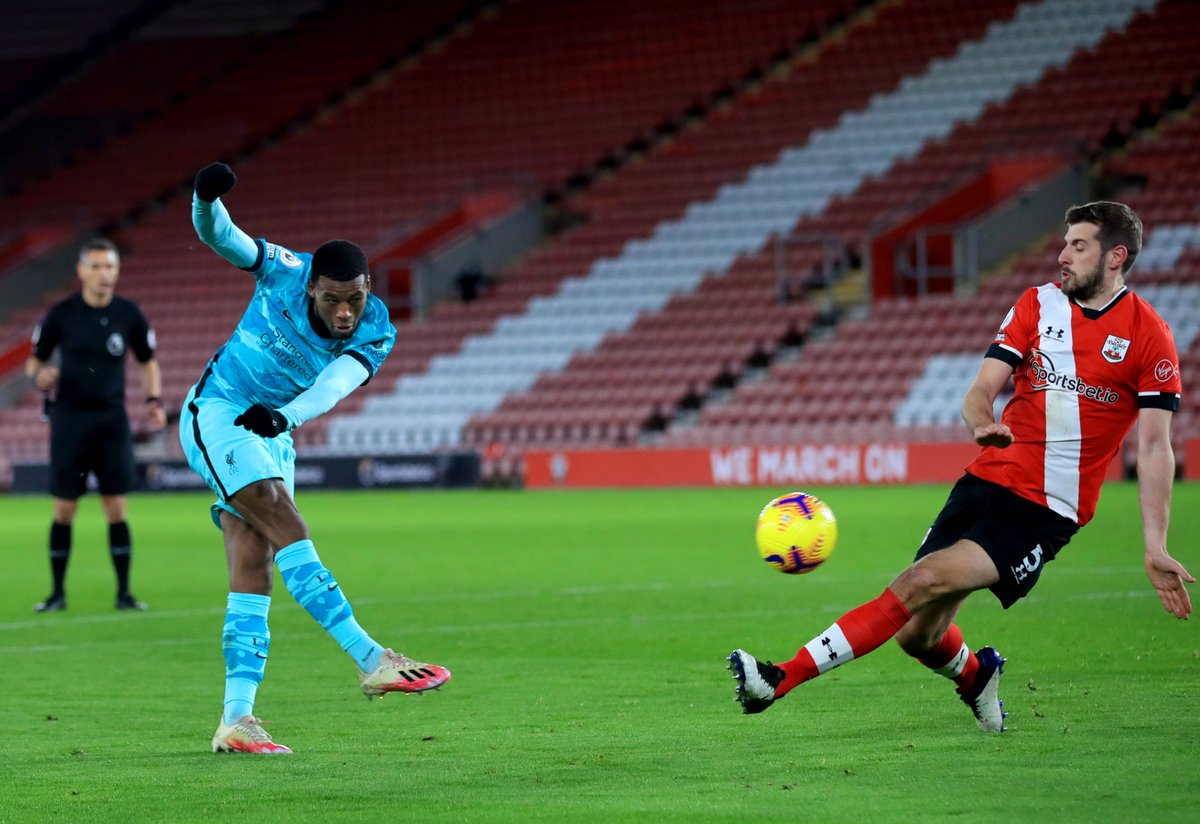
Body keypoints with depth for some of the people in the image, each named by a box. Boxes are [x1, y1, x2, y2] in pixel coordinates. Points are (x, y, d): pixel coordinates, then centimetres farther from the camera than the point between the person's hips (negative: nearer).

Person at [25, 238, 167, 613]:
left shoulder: (128, 314, 0)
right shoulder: (61, 314, -4)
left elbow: (148, 361, 12)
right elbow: (35, 360, 4)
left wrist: (154, 400, -3)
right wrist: (38, 375, -19)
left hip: (112, 420, 1)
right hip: (69, 418, -1)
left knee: (116, 506, -3)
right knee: (64, 508, 0)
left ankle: (123, 592, 3)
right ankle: (58, 592, 10)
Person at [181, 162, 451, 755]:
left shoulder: (375, 333, -11)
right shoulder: (284, 272, -16)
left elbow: (335, 385, -27)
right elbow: (219, 236, -19)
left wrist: (284, 416, -46)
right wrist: (207, 199, -42)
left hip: (271, 438, 5)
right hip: (217, 413, -5)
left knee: (253, 576, -1)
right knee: (287, 529, -21)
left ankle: (235, 721, -3)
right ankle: (371, 661, -29)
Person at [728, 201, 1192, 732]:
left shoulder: (1148, 336, -2)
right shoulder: (1038, 304, 9)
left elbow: (1154, 448, -2)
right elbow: (981, 391, 4)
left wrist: (1155, 548, -8)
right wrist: (982, 424, -21)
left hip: (1045, 513, -5)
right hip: (987, 483, 5)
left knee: (926, 581, -24)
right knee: (918, 636, 0)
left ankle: (783, 678, -27)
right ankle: (977, 676, 36)